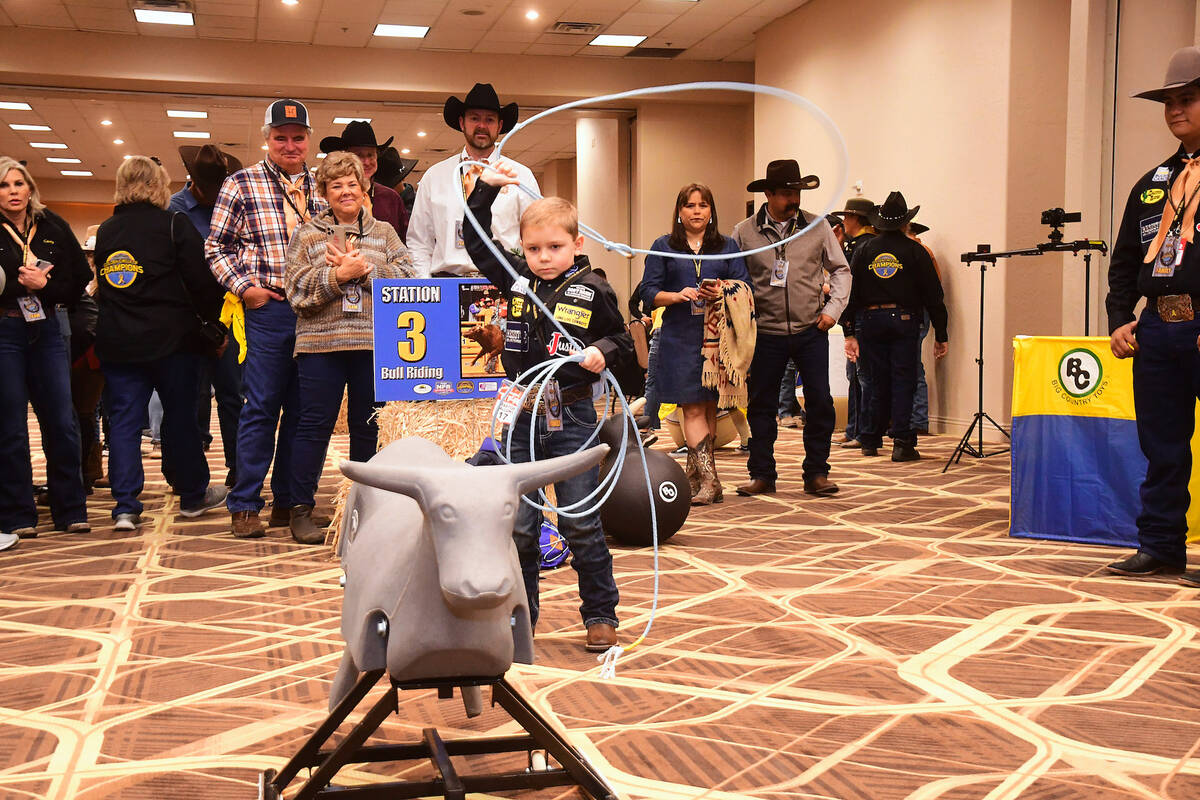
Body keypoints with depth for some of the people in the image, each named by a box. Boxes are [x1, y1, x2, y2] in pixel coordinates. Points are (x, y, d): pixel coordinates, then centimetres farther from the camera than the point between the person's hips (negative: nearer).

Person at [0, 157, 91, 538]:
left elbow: (80, 280, 2)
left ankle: (70, 510, 10)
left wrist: (43, 286, -11)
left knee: (62, 421, 0)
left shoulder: (54, 228, 7)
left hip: (46, 331, 2)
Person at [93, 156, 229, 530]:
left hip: (116, 342, 4)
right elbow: (201, 281, -9)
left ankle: (125, 507, -1)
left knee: (123, 420, 4)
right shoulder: (173, 225, -7)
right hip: (170, 339, -4)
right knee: (180, 417, 8)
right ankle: (194, 495, 20)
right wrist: (213, 324, 4)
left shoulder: (106, 230, 10)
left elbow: (100, 284, 17)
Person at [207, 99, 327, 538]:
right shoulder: (241, 184, 4)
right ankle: (244, 505, 5)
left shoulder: (321, 187, 14)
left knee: (301, 409, 8)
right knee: (261, 407, -3)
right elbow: (217, 247, 4)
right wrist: (245, 287, -7)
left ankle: (288, 501, 17)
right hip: (269, 308, -4)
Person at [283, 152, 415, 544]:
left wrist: (363, 269, -12)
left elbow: (406, 278, 0)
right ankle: (301, 509, 10)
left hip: (374, 345, 2)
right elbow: (296, 288, -2)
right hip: (321, 343, -1)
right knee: (315, 426, 1)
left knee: (368, 427, 8)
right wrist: (340, 274, -14)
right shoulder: (307, 234, 10)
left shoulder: (384, 232, 14)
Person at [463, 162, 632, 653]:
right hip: (522, 417, 3)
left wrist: (603, 352, -15)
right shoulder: (516, 280, 4)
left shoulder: (593, 293, -4)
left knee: (581, 525, 4)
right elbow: (477, 242, 12)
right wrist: (486, 188, 3)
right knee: (517, 525, 8)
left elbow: (623, 341, 6)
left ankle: (600, 614, 18)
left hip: (572, 418, -3)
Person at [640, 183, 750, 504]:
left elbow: (745, 285, 6)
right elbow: (649, 291, 4)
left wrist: (724, 293, -15)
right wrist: (677, 296, -15)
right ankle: (709, 479, -10)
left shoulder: (727, 246, 15)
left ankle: (696, 477, 11)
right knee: (693, 408, -8)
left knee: (709, 407, 3)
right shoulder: (663, 247, 11)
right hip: (680, 337, -2)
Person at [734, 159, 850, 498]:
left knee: (820, 402, -1)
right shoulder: (744, 232, 1)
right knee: (761, 405, 5)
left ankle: (816, 473, 12)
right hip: (766, 334, 0)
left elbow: (840, 269, 11)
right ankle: (762, 475, 17)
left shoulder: (817, 226, 3)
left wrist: (833, 308, 0)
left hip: (810, 331, 0)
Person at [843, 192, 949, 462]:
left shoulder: (864, 251, 7)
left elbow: (851, 293, 5)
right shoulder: (915, 251, 0)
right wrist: (940, 336, 4)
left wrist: (850, 333, 7)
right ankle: (902, 442, -3)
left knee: (877, 381, 12)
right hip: (904, 321, -3)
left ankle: (870, 440, 18)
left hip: (870, 321, 3)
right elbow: (933, 295, -1)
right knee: (903, 381, 0)